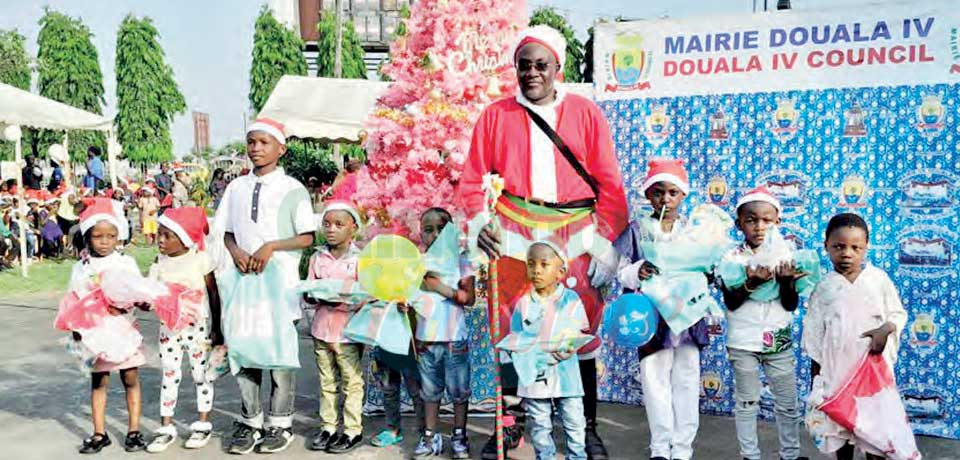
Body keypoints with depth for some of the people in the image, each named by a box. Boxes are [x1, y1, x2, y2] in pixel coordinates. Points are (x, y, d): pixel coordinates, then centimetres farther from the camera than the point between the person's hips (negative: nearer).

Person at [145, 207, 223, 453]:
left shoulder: (200, 259, -10)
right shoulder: (159, 263, 1)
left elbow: (213, 294, -6)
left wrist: (217, 328, -5)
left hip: (197, 326, -4)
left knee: (200, 374, 6)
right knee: (169, 376, 8)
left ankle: (203, 425, 19)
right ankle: (166, 428, 18)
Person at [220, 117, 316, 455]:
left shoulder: (292, 189, -2)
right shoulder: (236, 187, 10)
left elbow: (307, 238, -3)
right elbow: (226, 233, 13)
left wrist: (271, 246, -15)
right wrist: (235, 251, -8)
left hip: (280, 283, -4)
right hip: (244, 281, 4)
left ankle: (280, 423, 17)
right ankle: (250, 422, 21)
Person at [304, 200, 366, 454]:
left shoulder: (359, 259, -6)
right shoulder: (317, 258, 5)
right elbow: (307, 293, 7)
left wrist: (341, 301, -23)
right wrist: (317, 296, -14)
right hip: (321, 329, 4)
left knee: (351, 383, 5)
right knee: (326, 382, 14)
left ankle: (353, 430, 15)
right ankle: (328, 426, 25)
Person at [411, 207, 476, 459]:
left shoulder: (460, 261, -3)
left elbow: (469, 297, -11)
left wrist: (441, 287, -17)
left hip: (454, 338, -2)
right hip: (425, 338, 2)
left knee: (459, 390, 8)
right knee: (430, 390, 13)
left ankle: (459, 436, 22)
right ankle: (430, 436, 25)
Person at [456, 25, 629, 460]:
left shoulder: (586, 113, 5)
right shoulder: (495, 115, 7)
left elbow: (609, 184, 3)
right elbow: (472, 180, 6)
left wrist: (605, 245, -3)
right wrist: (478, 223, -10)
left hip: (575, 233, 0)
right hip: (514, 233, 1)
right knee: (511, 330, 5)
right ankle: (511, 424, 21)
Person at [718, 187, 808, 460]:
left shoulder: (785, 257, -2)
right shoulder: (732, 258, -7)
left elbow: (791, 305, -5)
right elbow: (731, 303, -13)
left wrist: (787, 281, -24)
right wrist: (751, 283, -29)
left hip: (779, 341, 2)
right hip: (743, 342, -2)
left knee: (788, 403, 13)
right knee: (747, 402, 11)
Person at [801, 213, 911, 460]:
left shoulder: (879, 279, -3)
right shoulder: (824, 287, -2)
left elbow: (898, 314, 5)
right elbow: (814, 334, 3)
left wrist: (885, 329, -17)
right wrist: (815, 372, 4)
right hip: (836, 365, 1)